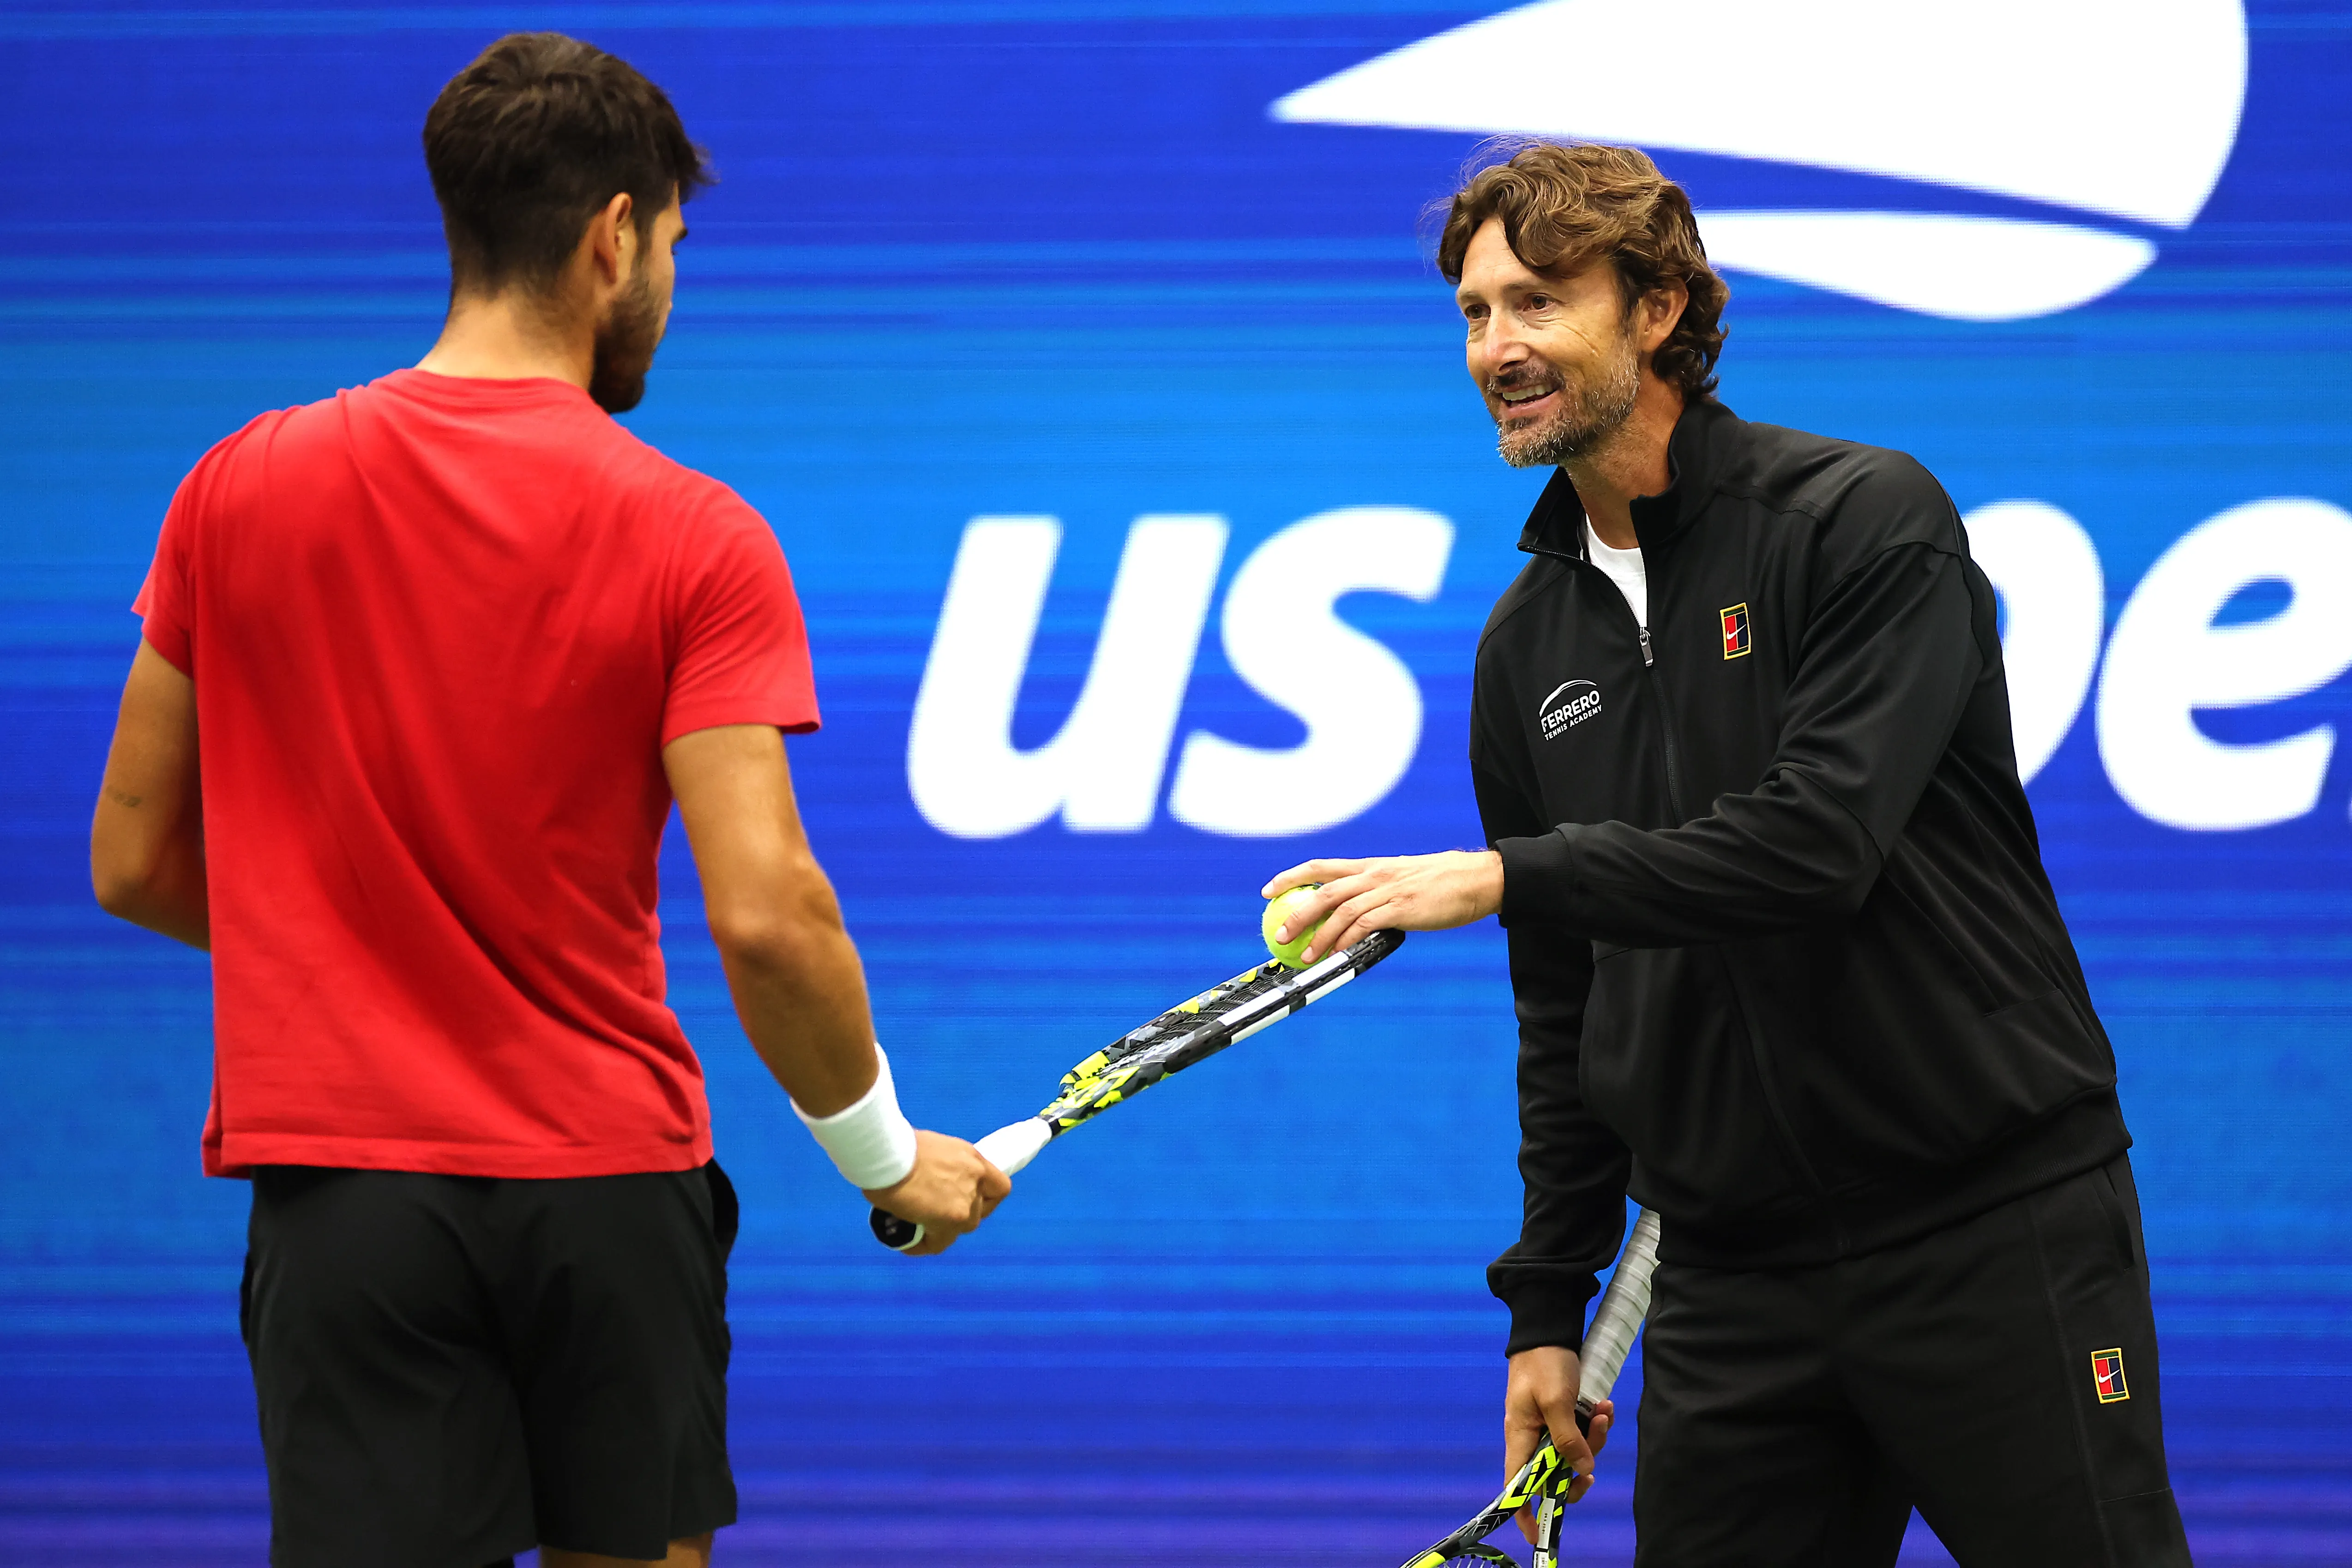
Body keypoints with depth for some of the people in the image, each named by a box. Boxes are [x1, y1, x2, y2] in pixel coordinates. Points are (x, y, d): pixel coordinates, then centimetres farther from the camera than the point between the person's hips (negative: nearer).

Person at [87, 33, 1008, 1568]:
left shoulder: (238, 491, 1)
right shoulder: (695, 539, -8)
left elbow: (136, 864, 7)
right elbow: (766, 914, -15)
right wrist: (887, 1156, 1)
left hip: (340, 1181, 1)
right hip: (609, 1181, -1)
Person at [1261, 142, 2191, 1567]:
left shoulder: (1867, 520, -8)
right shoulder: (1527, 646, 12)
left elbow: (1822, 841, -21)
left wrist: (1502, 876, -22)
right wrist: (1548, 1305, 13)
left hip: (1990, 1228, -5)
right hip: (1731, 1278, 5)